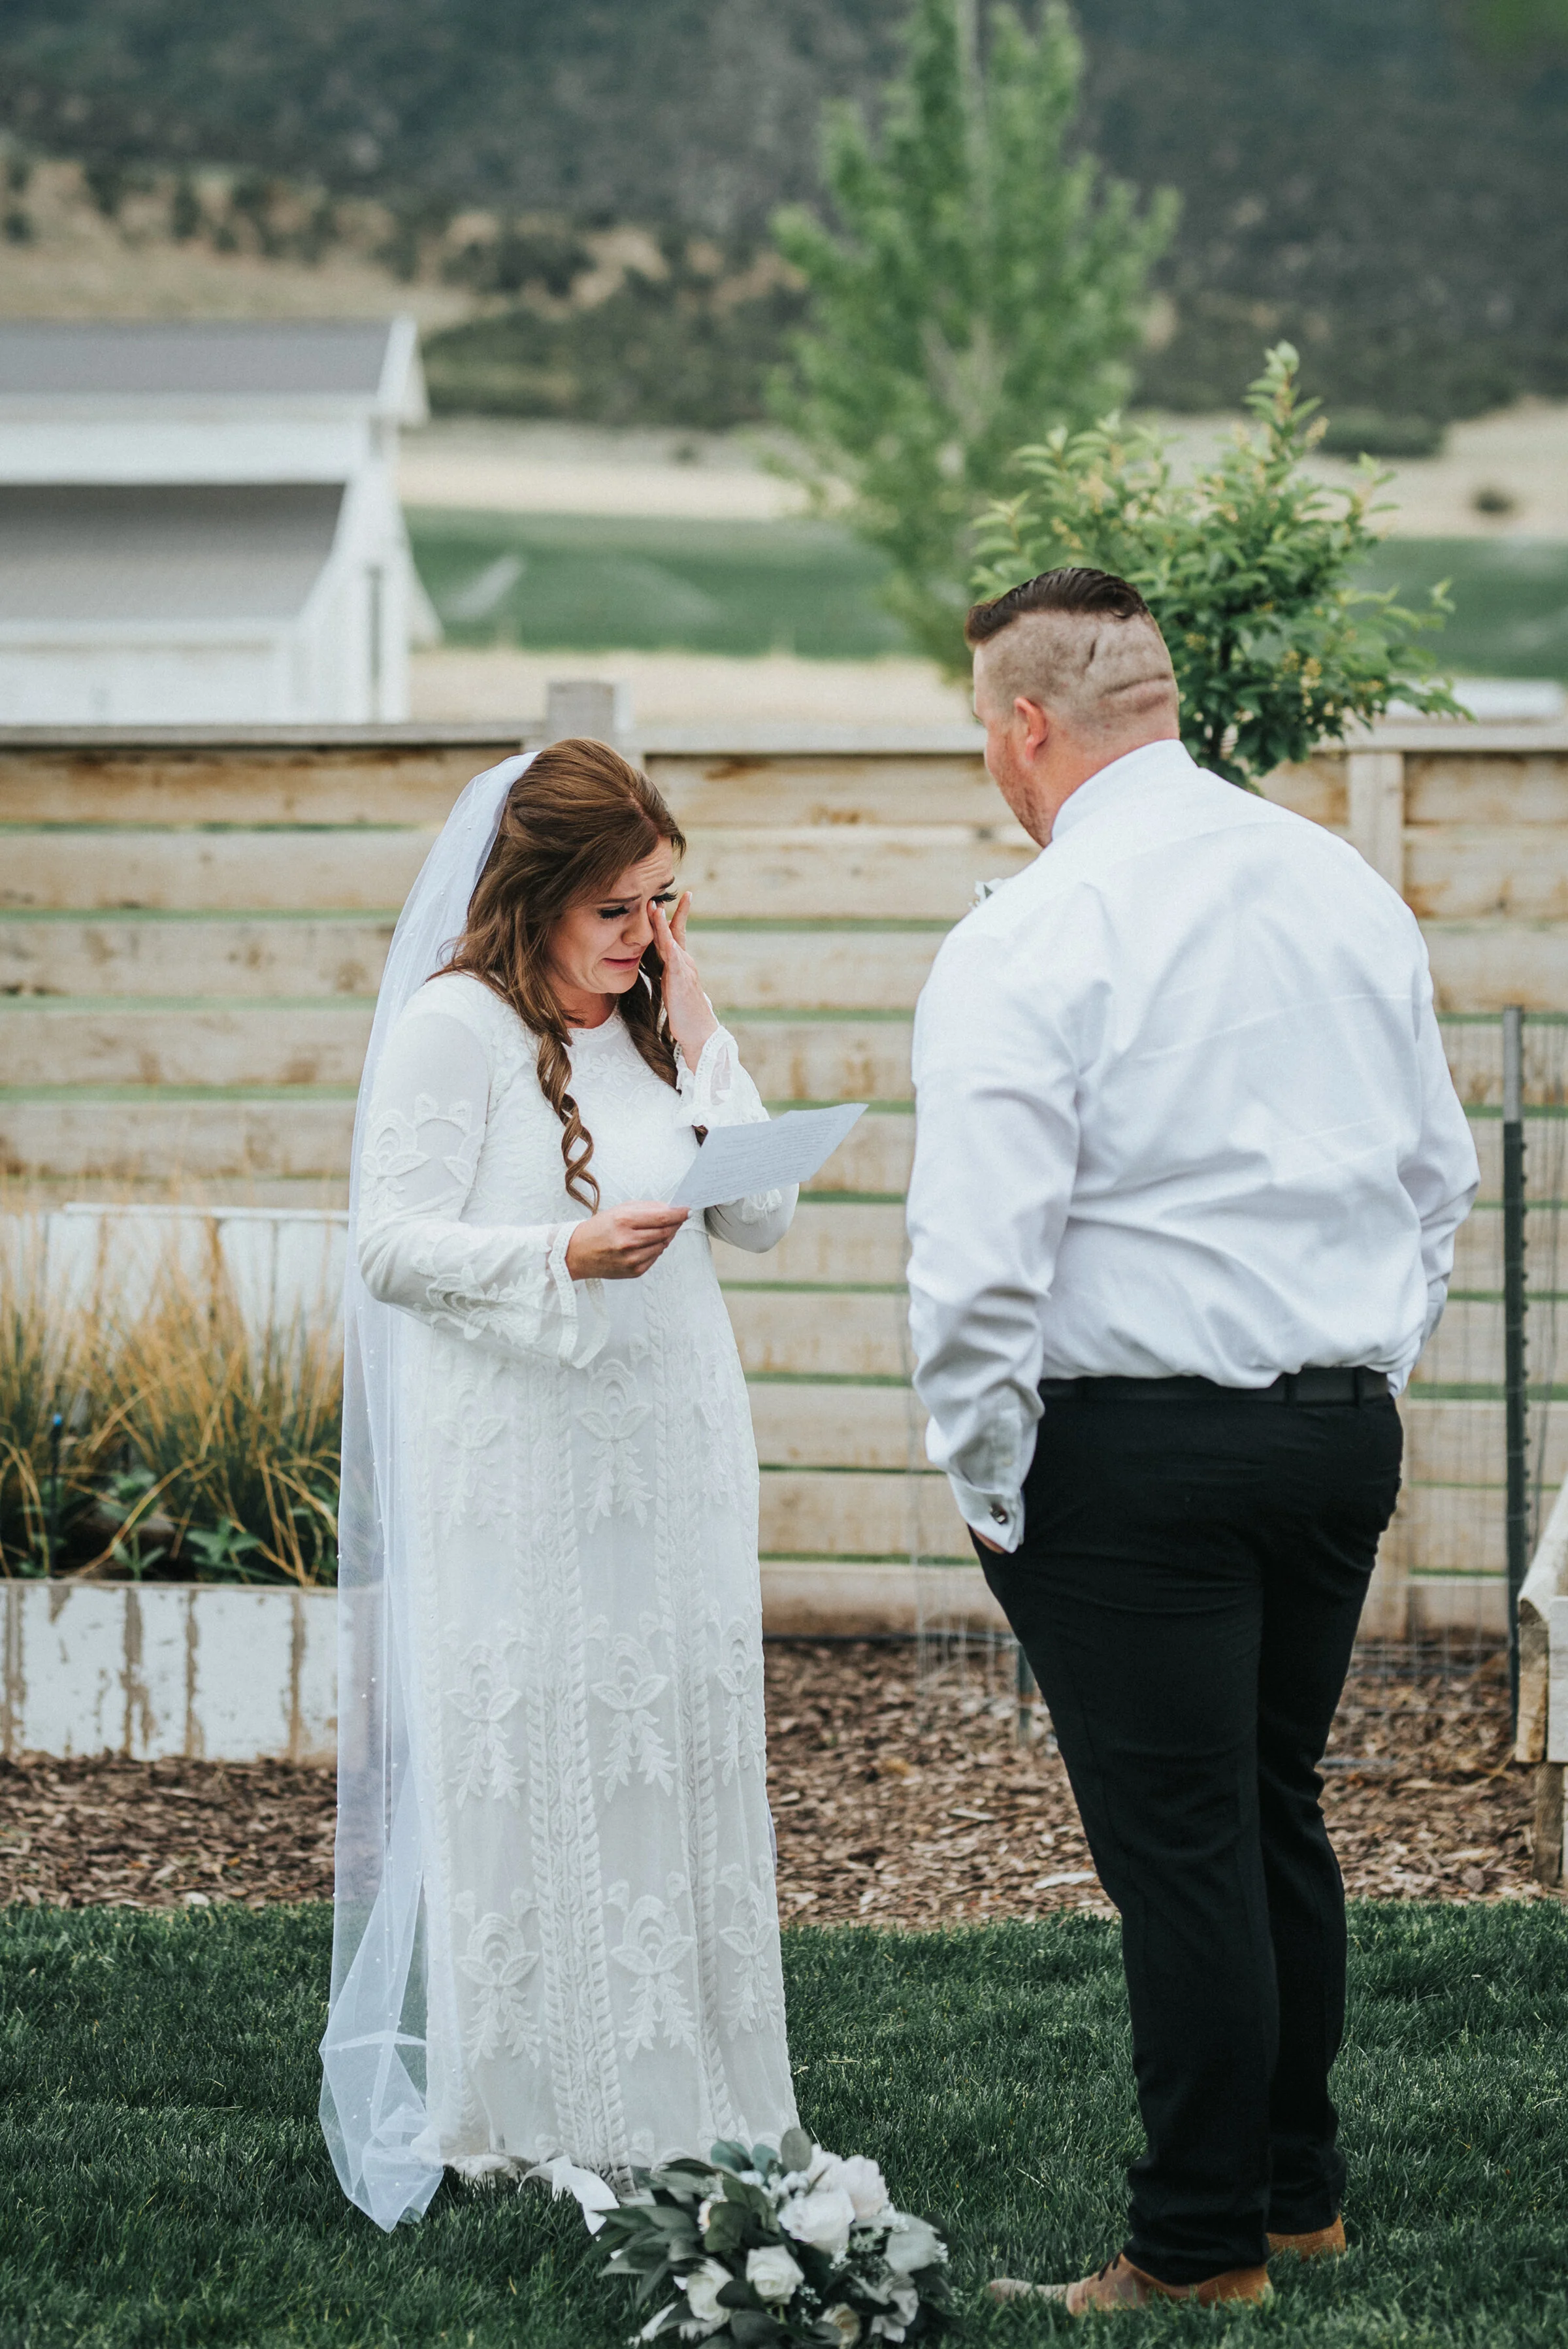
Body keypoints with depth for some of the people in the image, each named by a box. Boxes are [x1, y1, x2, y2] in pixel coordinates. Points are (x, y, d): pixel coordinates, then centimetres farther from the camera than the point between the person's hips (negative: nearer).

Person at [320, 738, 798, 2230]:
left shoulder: (660, 1028, 13)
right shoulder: (455, 1025, -6)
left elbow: (764, 1219, 7)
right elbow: (392, 1244, -11)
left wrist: (698, 1043, 0)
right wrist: (567, 1256, -23)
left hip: (671, 1460, 6)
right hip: (518, 1467, -6)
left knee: (671, 1760, 7)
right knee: (523, 1777, -3)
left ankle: (668, 2097, 15)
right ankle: (512, 2117, 5)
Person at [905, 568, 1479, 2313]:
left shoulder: (1025, 941, -13)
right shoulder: (1346, 889, 8)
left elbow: (980, 1258, -17)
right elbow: (1440, 1172, 16)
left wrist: (985, 1481, -5)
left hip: (1137, 1449, -7)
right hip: (1346, 1430, 7)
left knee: (1179, 1845, 1)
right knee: (1279, 1812, 19)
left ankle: (1202, 2251, 10)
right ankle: (1299, 2193, 30)